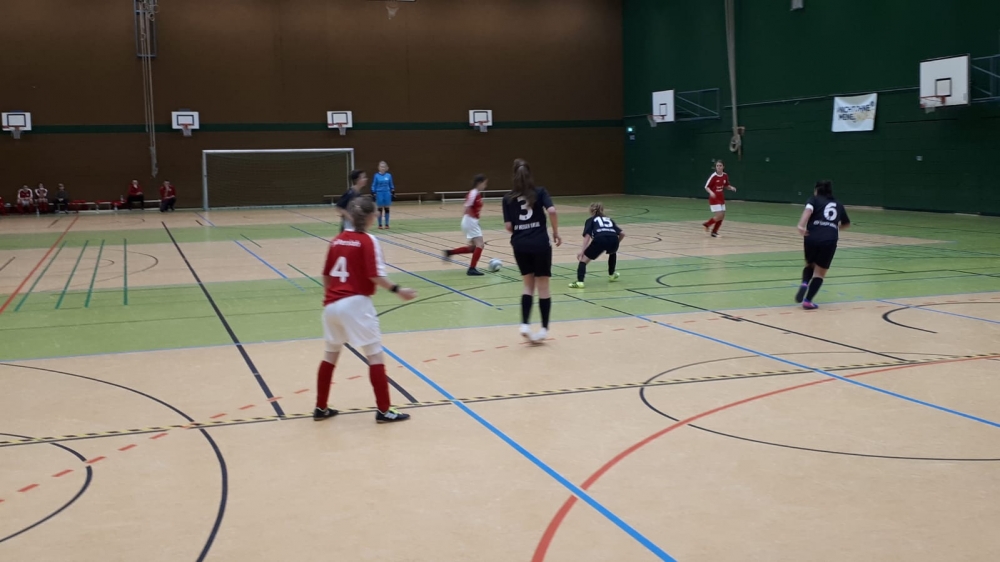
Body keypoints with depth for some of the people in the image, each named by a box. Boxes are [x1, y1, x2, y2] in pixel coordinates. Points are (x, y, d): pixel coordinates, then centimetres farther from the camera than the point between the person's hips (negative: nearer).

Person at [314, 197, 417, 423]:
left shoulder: (337, 240, 9)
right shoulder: (367, 241, -7)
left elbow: (326, 275, 14)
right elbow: (375, 276, -17)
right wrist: (397, 290, -14)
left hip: (332, 305, 7)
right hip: (355, 304, -7)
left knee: (331, 354, 19)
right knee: (375, 355, 2)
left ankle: (321, 408, 27)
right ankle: (383, 410, 4)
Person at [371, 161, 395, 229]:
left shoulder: (389, 176, 0)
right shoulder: (376, 176, -4)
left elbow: (391, 185, 8)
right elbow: (373, 186, 0)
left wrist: (393, 193, 5)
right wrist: (373, 194, -5)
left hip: (387, 193, 2)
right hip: (379, 193, -2)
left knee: (387, 209, 6)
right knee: (380, 209, 3)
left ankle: (387, 224, 15)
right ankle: (380, 224, 11)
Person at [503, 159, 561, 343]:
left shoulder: (508, 198, 4)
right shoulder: (540, 192, 0)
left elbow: (508, 226, -1)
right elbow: (552, 211, -16)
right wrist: (556, 232, -3)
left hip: (520, 245, 2)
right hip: (540, 244, -2)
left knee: (529, 285, 15)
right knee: (543, 286, 8)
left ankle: (525, 324, -1)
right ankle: (544, 328, 12)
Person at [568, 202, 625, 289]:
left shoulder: (591, 220, 25)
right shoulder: (609, 219, 36)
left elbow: (587, 235, 7)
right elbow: (622, 234, 28)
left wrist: (582, 251, 1)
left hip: (600, 239, -4)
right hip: (613, 240, 4)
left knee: (583, 259, 7)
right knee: (613, 252, 40)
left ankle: (579, 281, -12)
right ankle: (612, 274, 43)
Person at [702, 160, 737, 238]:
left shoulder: (725, 176, 1)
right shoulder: (713, 176, -17)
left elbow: (726, 186, 16)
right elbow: (706, 187, -13)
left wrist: (731, 188, -5)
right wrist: (711, 192, -32)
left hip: (721, 199, 7)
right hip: (714, 199, -7)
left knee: (722, 216, 7)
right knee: (719, 216, -14)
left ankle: (714, 231, 19)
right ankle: (707, 224, 10)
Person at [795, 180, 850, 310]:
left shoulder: (814, 199, 14)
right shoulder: (838, 204, 24)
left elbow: (808, 210, -10)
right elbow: (847, 223, 40)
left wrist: (801, 225, -23)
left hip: (813, 237, -1)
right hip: (830, 240, 1)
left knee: (810, 265, 25)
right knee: (819, 272, 11)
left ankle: (804, 284, -3)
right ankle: (807, 301, -1)